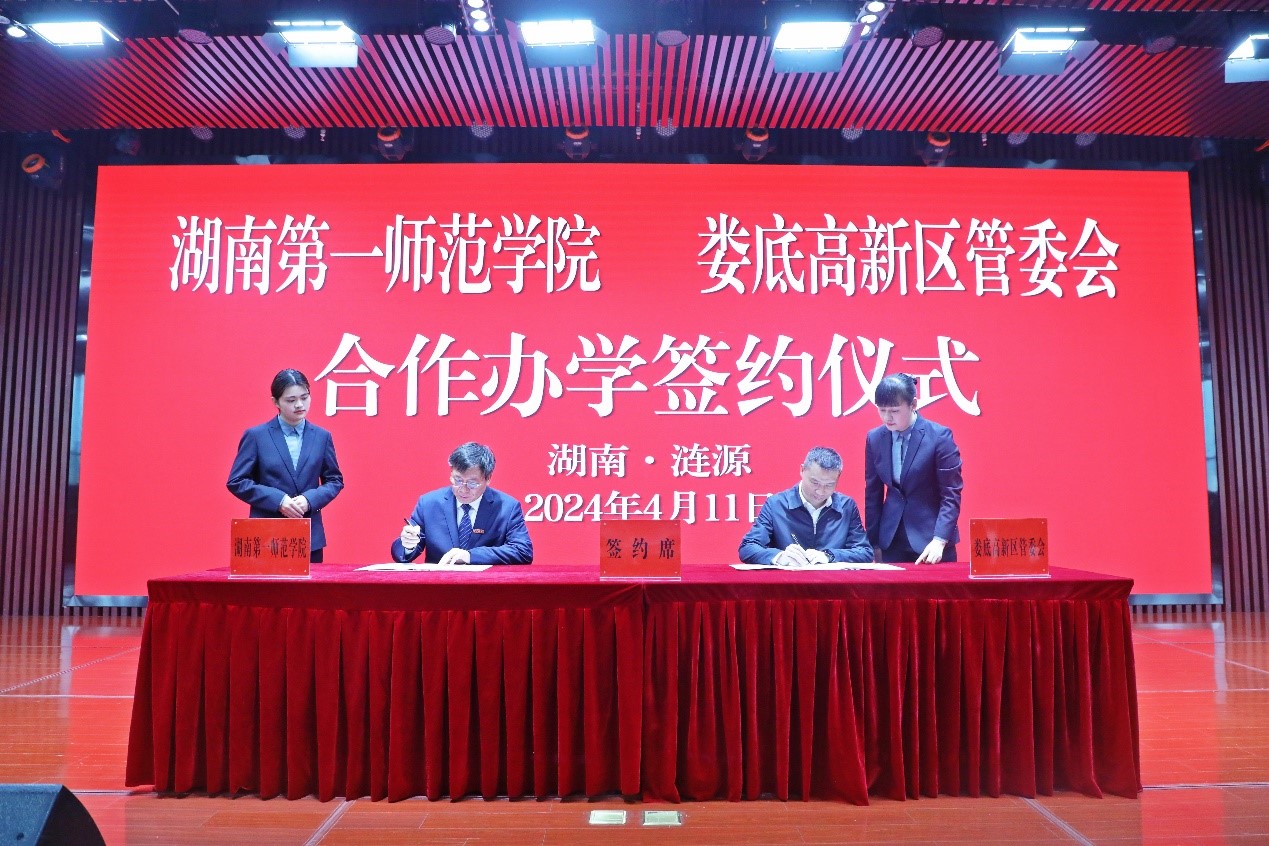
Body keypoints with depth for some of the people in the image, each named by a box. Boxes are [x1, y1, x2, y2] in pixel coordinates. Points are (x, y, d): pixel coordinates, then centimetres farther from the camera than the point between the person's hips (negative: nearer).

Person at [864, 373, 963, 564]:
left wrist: (939, 541, -19)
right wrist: (874, 542, 4)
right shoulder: (874, 438, 1)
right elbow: (872, 494, 6)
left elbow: (951, 495, -10)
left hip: (931, 535, -3)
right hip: (891, 540, 3)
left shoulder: (940, 436, -11)